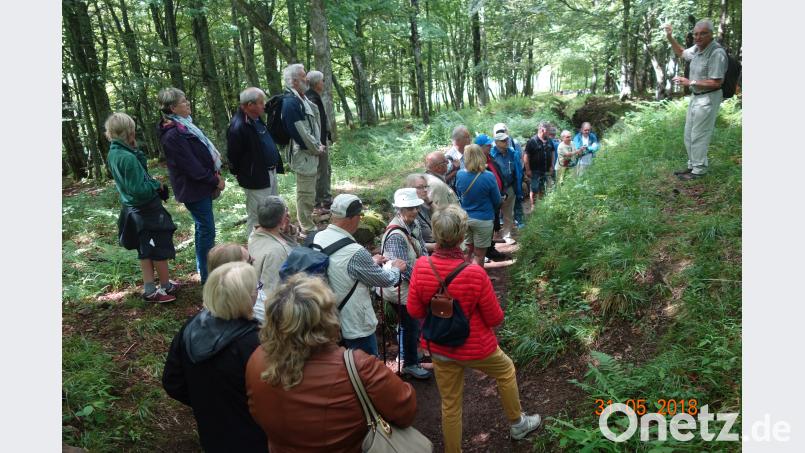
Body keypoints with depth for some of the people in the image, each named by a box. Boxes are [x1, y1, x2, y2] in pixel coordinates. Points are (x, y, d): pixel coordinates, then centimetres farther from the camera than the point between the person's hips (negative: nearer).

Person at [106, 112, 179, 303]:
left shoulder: (113, 154, 1)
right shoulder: (128, 158, -26)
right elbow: (139, 190, -27)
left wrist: (134, 149, -5)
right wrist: (157, 184, -12)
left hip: (132, 209, 9)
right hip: (148, 210, -9)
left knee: (145, 250, 18)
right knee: (160, 249, 8)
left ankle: (149, 290, 25)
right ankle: (166, 287, 23)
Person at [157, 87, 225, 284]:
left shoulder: (183, 125, 10)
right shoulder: (172, 135, -21)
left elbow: (205, 151, 13)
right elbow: (191, 165, -22)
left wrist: (215, 176, 4)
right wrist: (215, 180, -13)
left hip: (201, 186, 10)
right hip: (193, 188, -10)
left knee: (203, 227, 19)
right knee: (206, 230, -3)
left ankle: (203, 268, 33)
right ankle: (207, 276, 8)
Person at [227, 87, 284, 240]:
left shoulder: (256, 119, 5)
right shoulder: (238, 127, -25)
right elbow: (233, 156, -20)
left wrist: (276, 166, 12)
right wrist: (242, 175, -7)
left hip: (270, 173, 10)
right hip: (256, 179, -10)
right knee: (257, 216, 3)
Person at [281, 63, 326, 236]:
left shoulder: (302, 99, 11)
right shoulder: (290, 103, -20)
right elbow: (300, 133, -22)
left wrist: (319, 145, 6)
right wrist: (317, 149, -11)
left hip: (311, 153, 10)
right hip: (303, 155, -10)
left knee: (308, 193, 19)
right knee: (306, 194, -1)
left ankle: (307, 225, 33)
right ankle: (307, 229, 10)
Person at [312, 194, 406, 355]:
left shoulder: (317, 238, -7)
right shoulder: (355, 253, -30)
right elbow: (386, 280, -15)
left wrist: (371, 262, 16)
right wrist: (396, 268, 6)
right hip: (356, 329, -7)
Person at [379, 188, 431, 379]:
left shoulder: (413, 224, -2)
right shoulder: (396, 235, -31)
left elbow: (422, 250, 8)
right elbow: (404, 268, -30)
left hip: (413, 286, 9)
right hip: (402, 290, -9)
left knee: (408, 325, 25)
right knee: (411, 327, 9)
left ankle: (405, 356, 47)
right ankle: (410, 364, 30)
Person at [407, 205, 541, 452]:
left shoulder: (421, 267, -21)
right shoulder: (475, 273, -29)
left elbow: (414, 311, -8)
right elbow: (495, 318, -15)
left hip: (439, 348, 2)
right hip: (475, 347, -2)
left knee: (450, 404, 20)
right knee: (506, 371, 29)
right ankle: (517, 424, 50)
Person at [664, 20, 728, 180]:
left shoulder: (717, 52, -22)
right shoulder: (697, 48, 3)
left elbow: (716, 83, -25)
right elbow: (681, 53, 26)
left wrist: (690, 82, -22)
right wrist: (670, 38, 11)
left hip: (708, 99, -9)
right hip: (696, 96, 9)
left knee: (699, 136, -2)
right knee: (689, 135, 16)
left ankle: (699, 170, 10)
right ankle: (693, 165, 28)